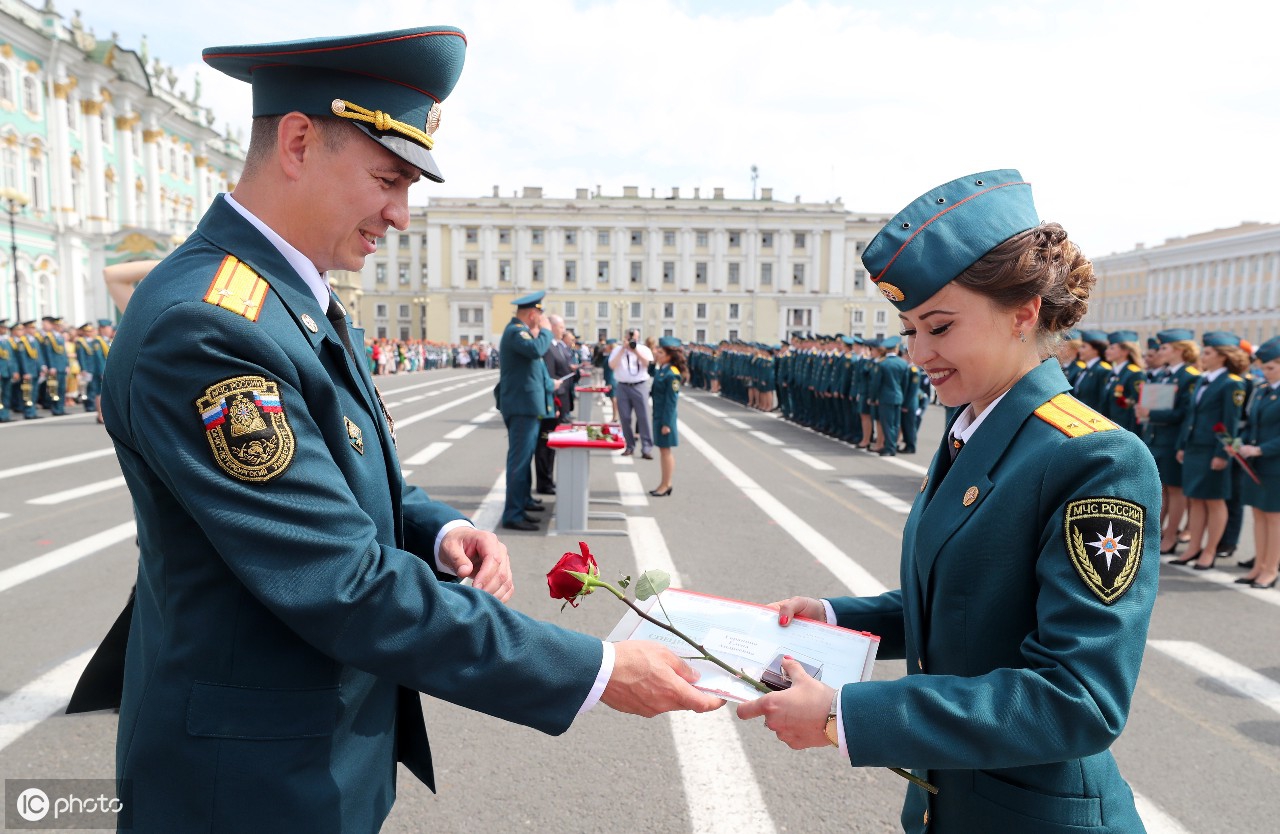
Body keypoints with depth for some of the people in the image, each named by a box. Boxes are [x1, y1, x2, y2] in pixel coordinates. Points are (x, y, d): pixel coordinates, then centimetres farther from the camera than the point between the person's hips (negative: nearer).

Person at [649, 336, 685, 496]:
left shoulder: (672, 375, -19)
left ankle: (666, 485, 10)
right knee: (662, 449, 15)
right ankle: (665, 484, 25)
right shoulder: (661, 370, 7)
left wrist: (667, 423, -19)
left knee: (666, 450, 0)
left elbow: (671, 401, -19)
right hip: (658, 415, 9)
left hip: (666, 417, -9)